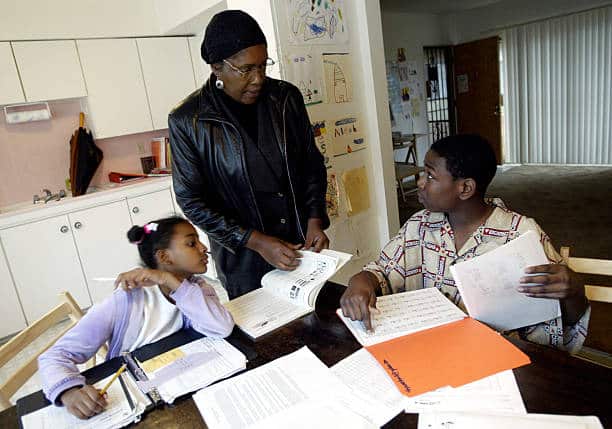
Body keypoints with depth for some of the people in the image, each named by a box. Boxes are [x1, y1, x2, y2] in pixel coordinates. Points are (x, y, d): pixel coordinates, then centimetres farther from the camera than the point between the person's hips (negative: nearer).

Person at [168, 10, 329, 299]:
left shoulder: (287, 98, -4)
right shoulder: (187, 121, -13)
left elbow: (312, 163, 5)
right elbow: (191, 200, -10)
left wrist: (315, 218, -8)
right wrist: (256, 241, -17)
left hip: (302, 244, 3)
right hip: (244, 259, -3)